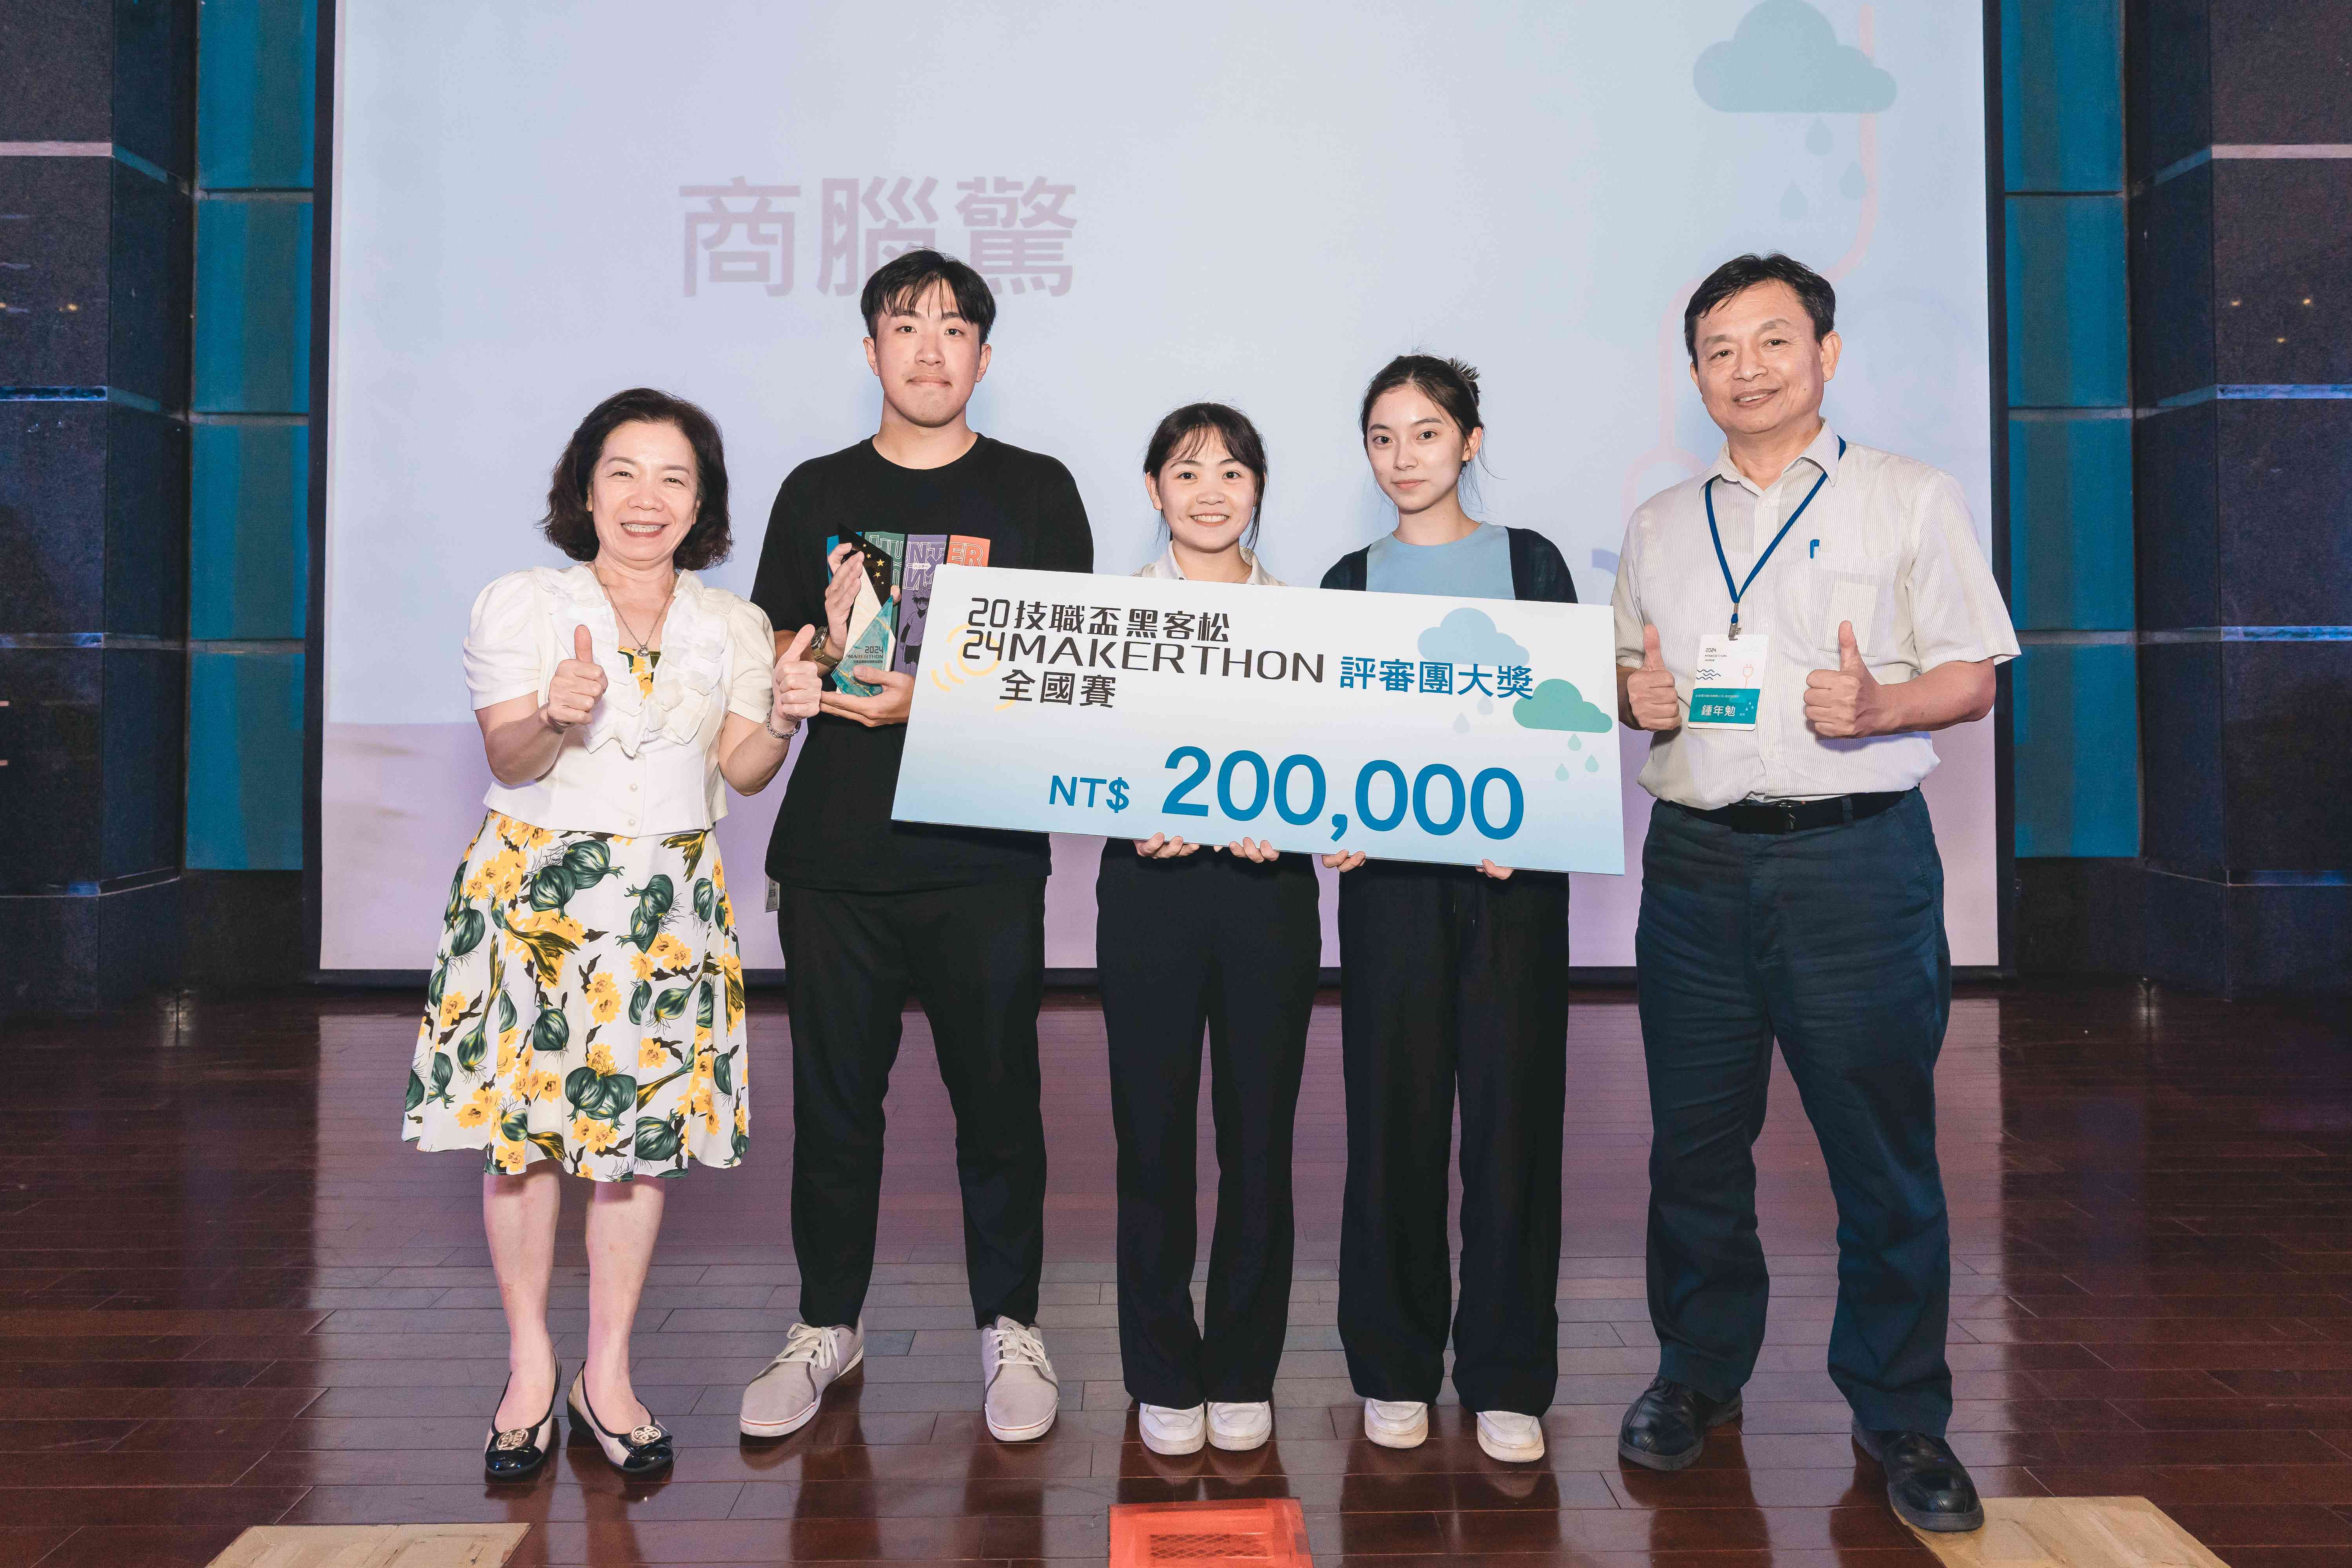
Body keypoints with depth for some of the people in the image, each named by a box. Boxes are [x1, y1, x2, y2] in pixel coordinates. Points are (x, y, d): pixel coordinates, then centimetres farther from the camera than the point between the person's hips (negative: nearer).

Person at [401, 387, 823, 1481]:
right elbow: (509, 760, -6)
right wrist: (557, 719, -27)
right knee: (522, 1129, 1)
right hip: (534, 885, -1)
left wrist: (783, 718, -14)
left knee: (643, 1133, 4)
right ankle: (530, 1365, 20)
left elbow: (742, 771, 5)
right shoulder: (519, 603, 0)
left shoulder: (732, 625, 8)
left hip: (668, 898, 2)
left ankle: (608, 1376, 18)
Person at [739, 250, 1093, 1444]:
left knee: (997, 1091, 4)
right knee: (834, 1096, 10)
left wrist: (936, 698, -14)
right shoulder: (817, 493, 11)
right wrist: (829, 648, -12)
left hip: (985, 851, -2)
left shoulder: (1035, 490, 6)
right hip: (834, 847, 2)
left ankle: (1009, 1327, 21)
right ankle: (827, 1325, 26)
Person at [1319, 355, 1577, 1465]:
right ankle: (1396, 1368, 17)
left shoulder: (1530, 562, 8)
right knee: (1396, 1112, 2)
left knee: (1512, 1112, 1)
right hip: (1390, 873, 1)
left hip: (1515, 870, -1)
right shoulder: (1352, 581, 11)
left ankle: (1506, 1378, 14)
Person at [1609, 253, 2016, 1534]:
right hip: (1696, 862, 3)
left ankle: (1900, 1415, 19)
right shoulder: (1660, 524, 16)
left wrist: (1876, 706, -18)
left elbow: (1972, 678, 2)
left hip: (1856, 859, -3)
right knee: (1693, 1142, 9)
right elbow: (1628, 678, 19)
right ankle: (1698, 1374, 27)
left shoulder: (1913, 501, 5)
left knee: (1882, 1151, 2)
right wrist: (1635, 695, -4)